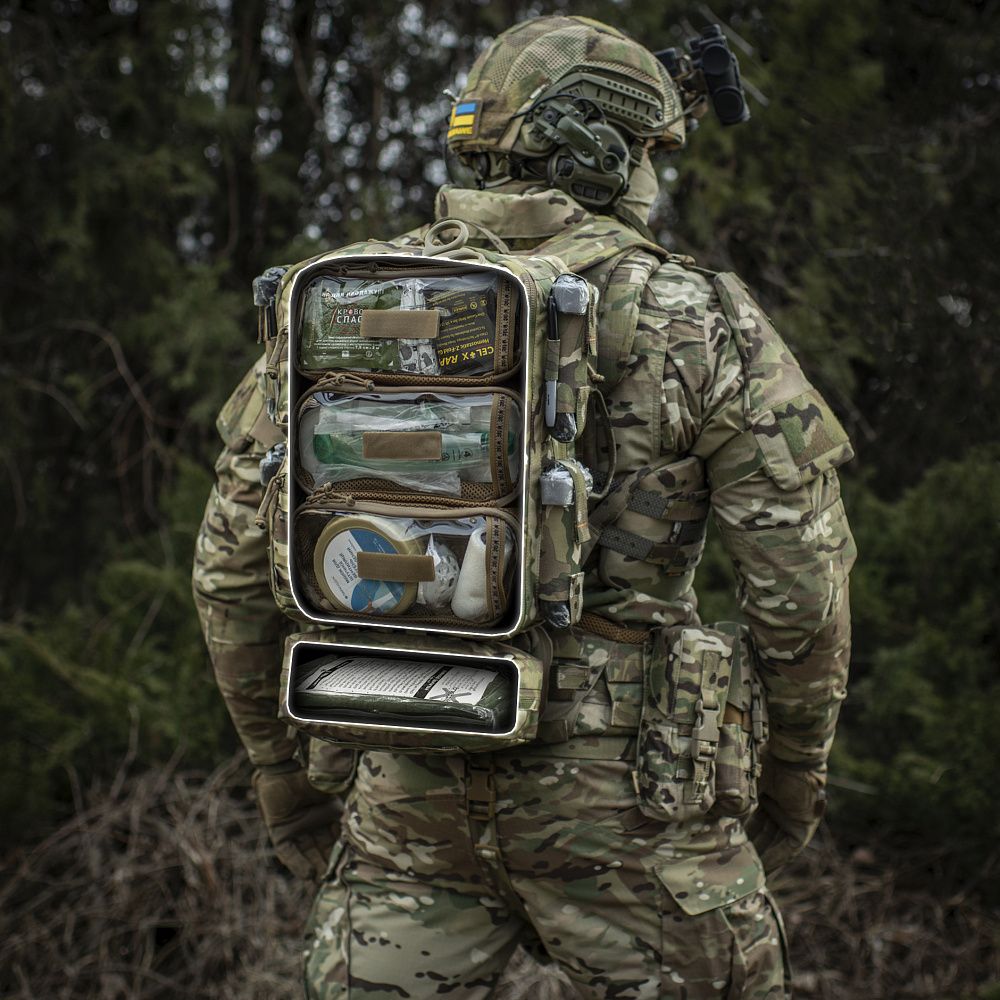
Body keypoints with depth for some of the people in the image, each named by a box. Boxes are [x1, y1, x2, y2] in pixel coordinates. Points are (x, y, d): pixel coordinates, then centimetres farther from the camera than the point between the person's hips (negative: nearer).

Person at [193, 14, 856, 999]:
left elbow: (234, 564, 8)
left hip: (402, 787, 4)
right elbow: (800, 574, -5)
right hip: (621, 794, -3)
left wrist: (280, 763, 18)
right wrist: (797, 765, 11)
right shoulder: (694, 323, -5)